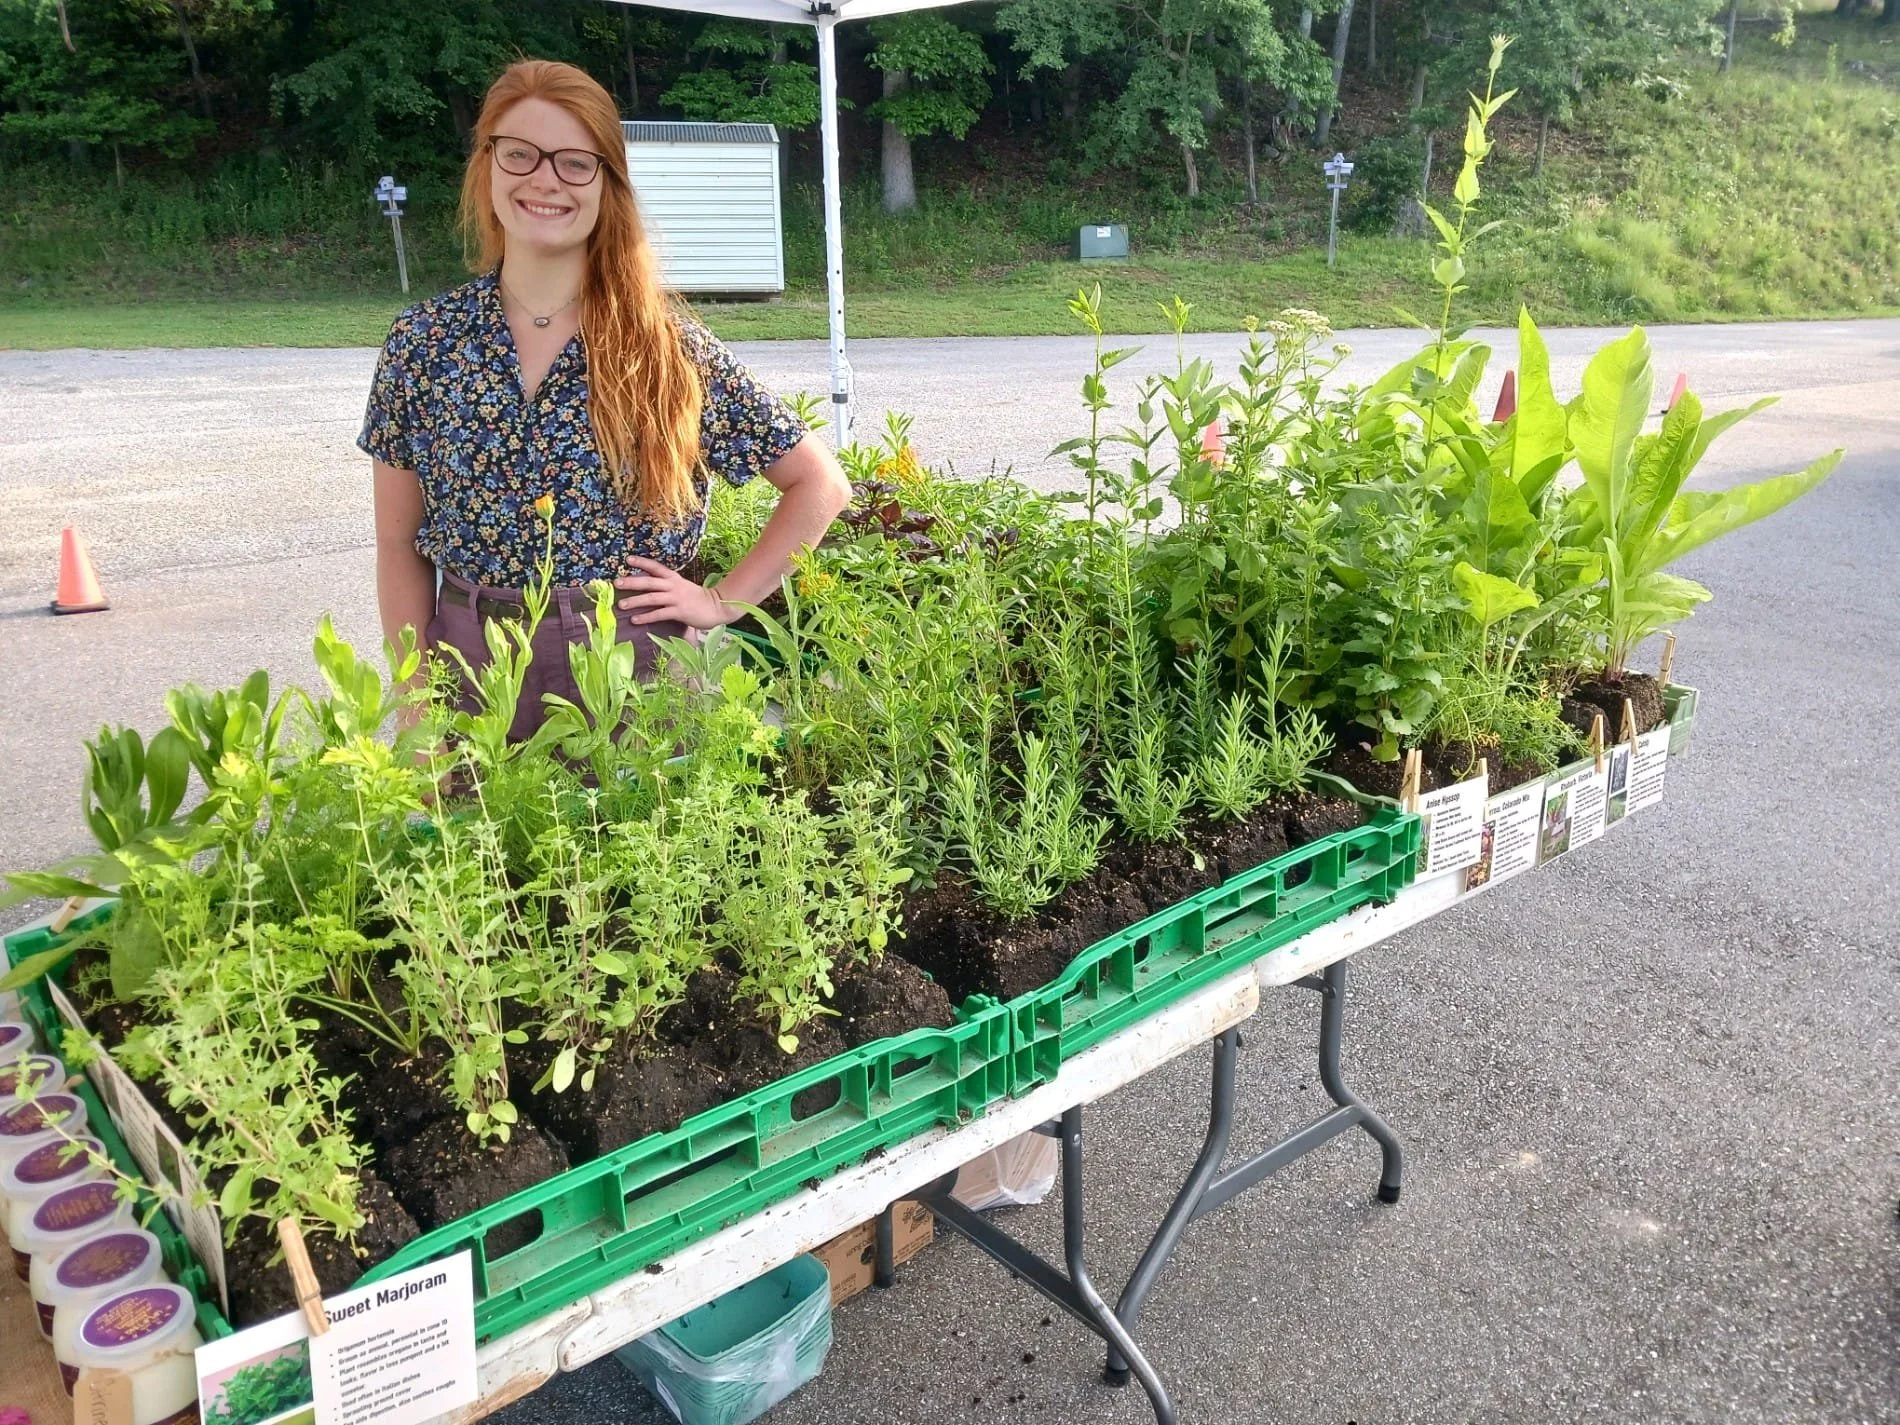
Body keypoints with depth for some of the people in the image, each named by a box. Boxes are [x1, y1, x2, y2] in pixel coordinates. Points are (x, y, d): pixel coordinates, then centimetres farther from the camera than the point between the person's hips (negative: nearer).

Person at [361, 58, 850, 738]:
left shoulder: (669, 348, -6)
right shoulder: (422, 342, 0)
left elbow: (820, 485, 0)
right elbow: (400, 547, 4)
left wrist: (723, 601, -6)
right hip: (468, 676, 2)